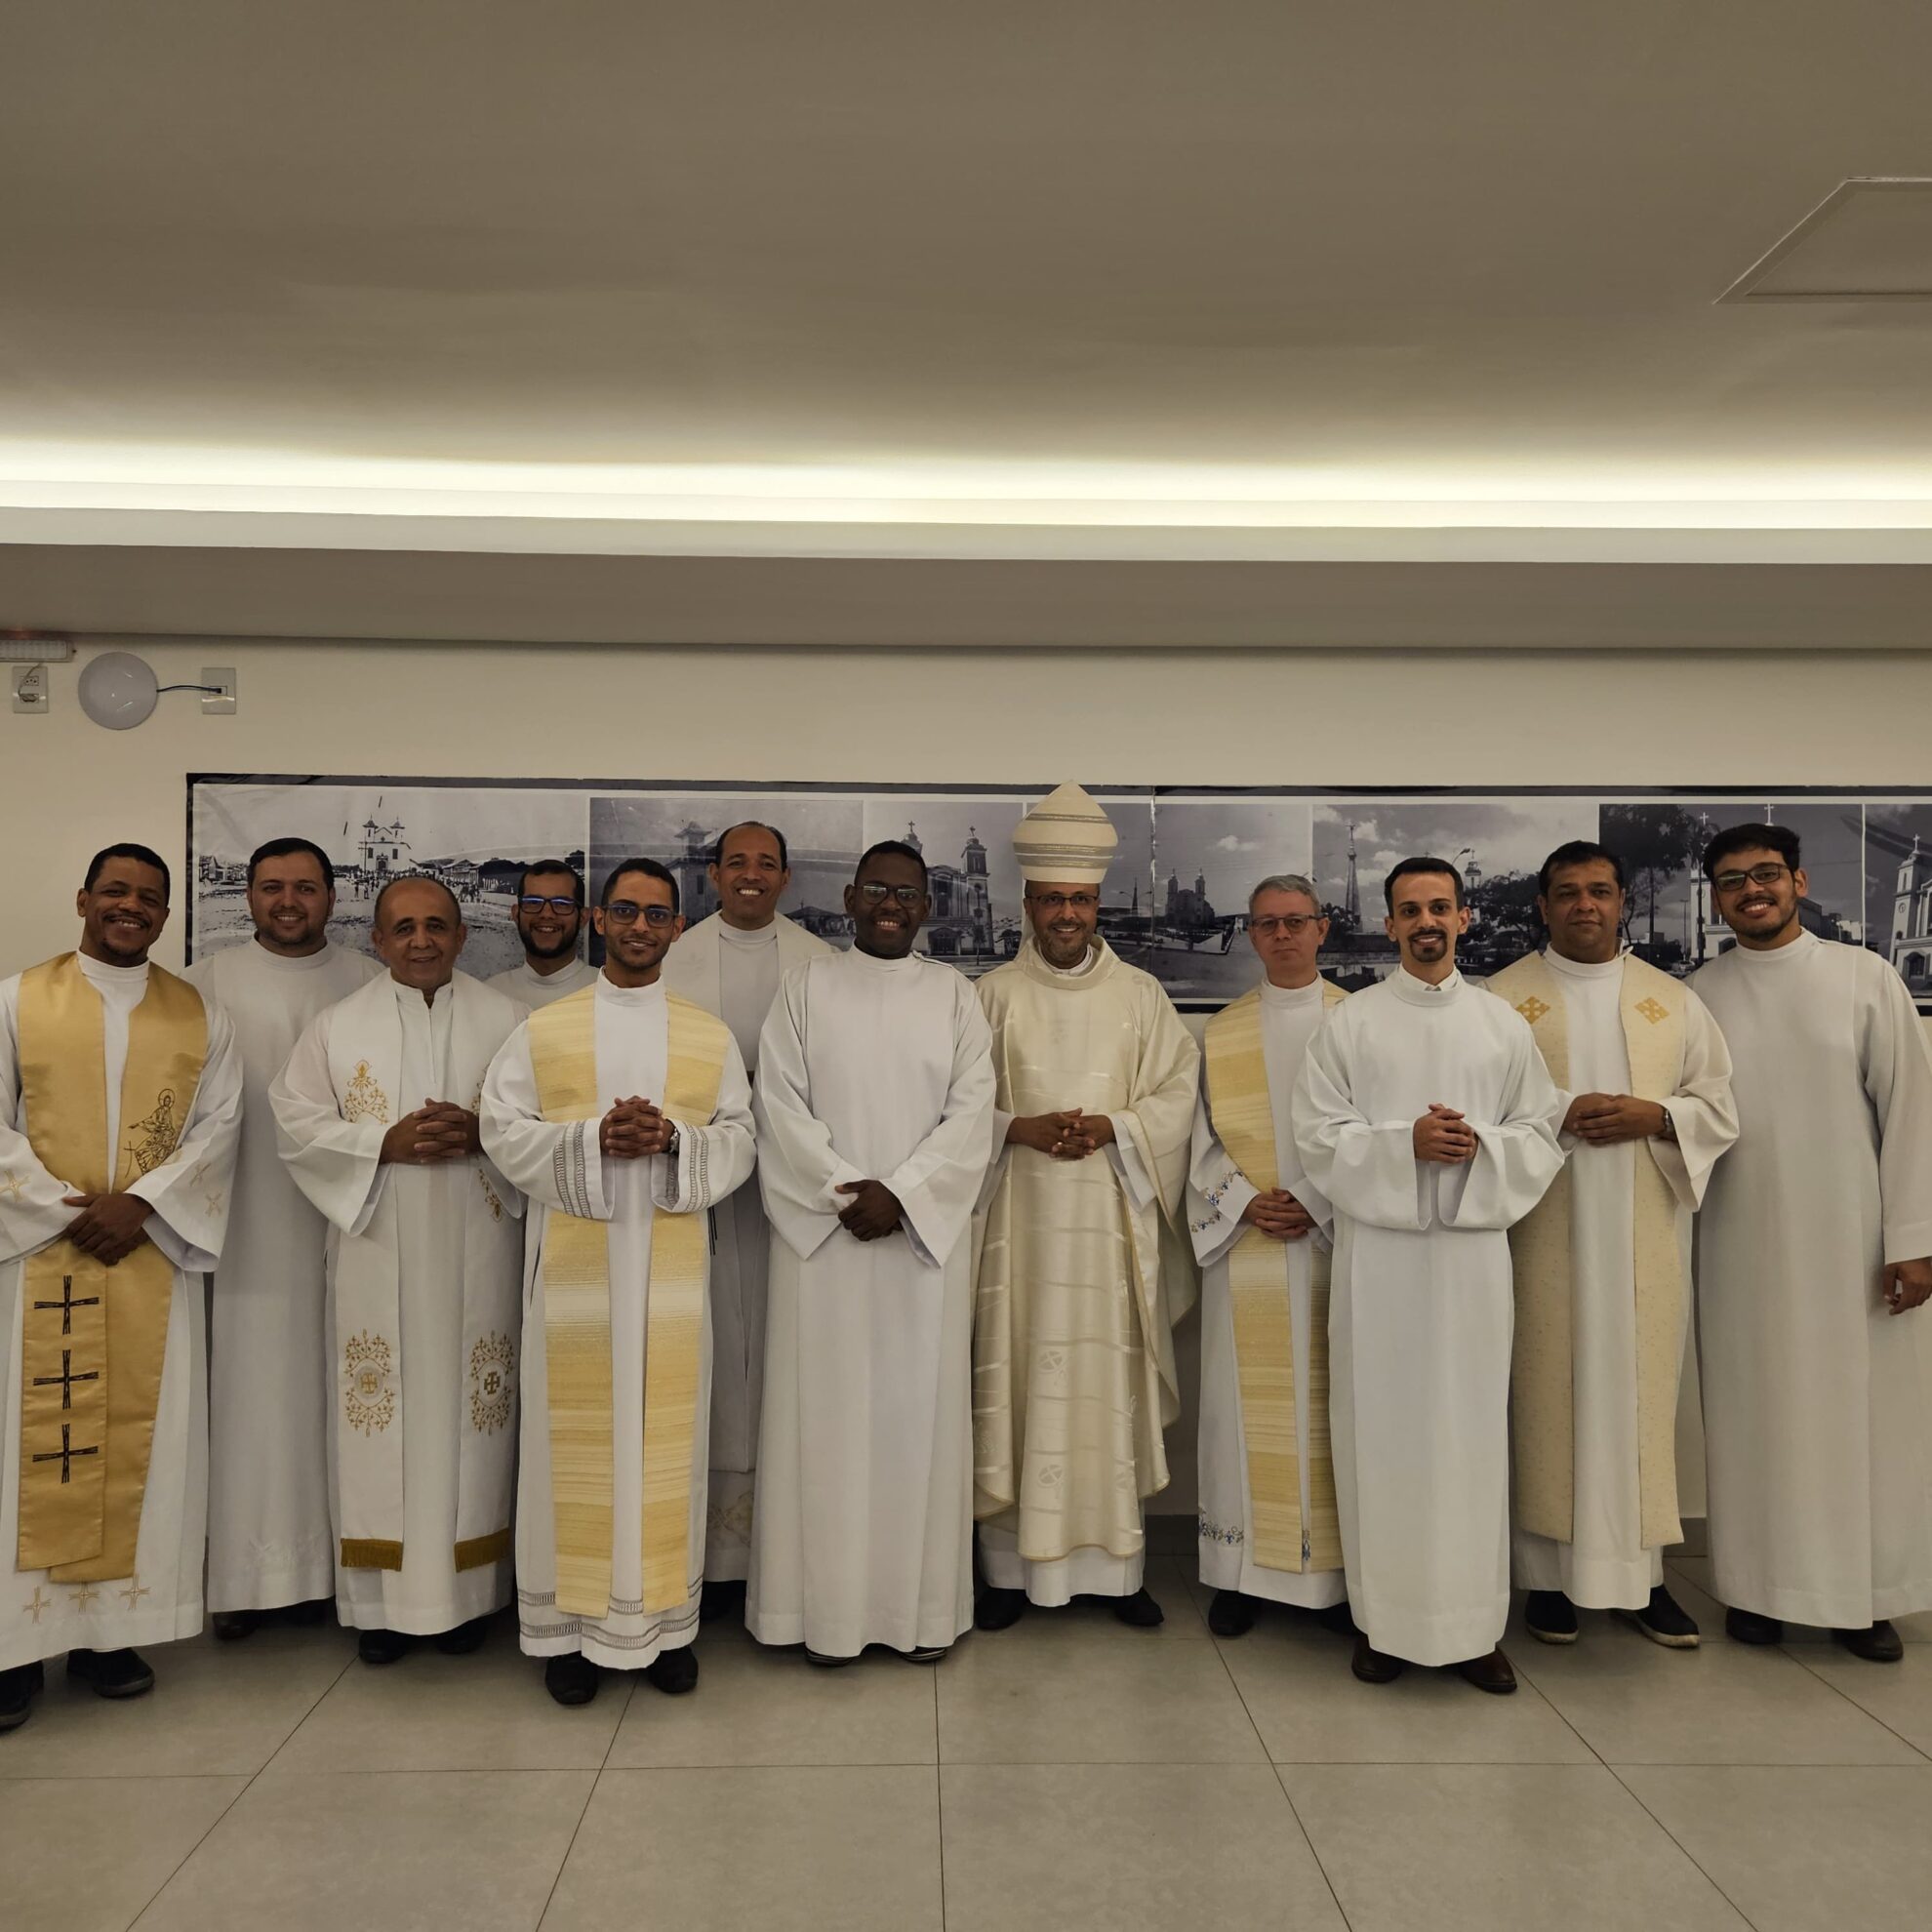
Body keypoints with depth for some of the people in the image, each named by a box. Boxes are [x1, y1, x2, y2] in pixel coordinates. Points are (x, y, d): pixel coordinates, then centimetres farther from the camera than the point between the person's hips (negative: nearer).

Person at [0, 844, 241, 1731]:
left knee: (141, 1436, 3)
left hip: (153, 1253, 1)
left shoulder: (201, 1016, 8)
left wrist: (141, 1203, -11)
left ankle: (110, 1630, 14)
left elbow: (218, 1125, 2)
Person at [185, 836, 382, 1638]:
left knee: (329, 1383, 5)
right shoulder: (207, 982, 4)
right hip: (245, 1220, -1)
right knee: (248, 1382, 2)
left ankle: (325, 1560, 16)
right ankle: (241, 1570, 12)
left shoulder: (369, 982, 7)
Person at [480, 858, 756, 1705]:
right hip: (574, 1264, -1)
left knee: (664, 1435, 5)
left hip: (670, 1264, 1)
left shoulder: (711, 1037, 8)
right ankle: (571, 1625, 17)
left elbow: (739, 1140, 4)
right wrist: (591, 1140, -17)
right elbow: (503, 1129, -1)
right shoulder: (543, 1030, 5)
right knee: (575, 1436, 4)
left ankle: (664, 1620, 19)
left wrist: (672, 1141, -15)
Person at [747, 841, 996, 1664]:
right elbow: (782, 1105, -3)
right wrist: (846, 1191, -13)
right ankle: (828, 1605, 14)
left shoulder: (954, 994, 6)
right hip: (821, 1232, 0)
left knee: (920, 1407, 5)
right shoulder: (806, 987, 4)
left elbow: (972, 1110, -2)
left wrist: (900, 1194, -13)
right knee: (826, 1411, 3)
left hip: (927, 1232, 1)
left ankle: (924, 1604, 17)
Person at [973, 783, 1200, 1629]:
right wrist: (1020, 1129, -13)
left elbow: (1177, 1093, 5)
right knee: (1018, 1383, 1)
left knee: (1110, 1383, 4)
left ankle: (1114, 1566, 17)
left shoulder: (1141, 995, 8)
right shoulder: (994, 995, 5)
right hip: (1020, 1218, -1)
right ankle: (1013, 1566, 13)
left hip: (1113, 1217, 1)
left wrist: (1112, 1129, -11)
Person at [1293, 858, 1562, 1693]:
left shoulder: (1504, 1023, 9)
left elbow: (1542, 1136, 8)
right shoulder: (1350, 1022, 3)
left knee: (1471, 1430, 4)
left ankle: (1474, 1624, 16)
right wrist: (1406, 1143, -16)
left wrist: (1481, 1146, -12)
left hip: (1472, 1249, 2)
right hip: (1377, 1252, -1)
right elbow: (1318, 1136, -2)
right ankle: (1382, 1619, 14)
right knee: (1381, 1429, 2)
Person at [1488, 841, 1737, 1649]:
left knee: (1640, 1391, 7)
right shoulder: (1503, 997, 2)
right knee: (1548, 1391, 1)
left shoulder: (1674, 1000, 10)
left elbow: (1719, 1106, 9)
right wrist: (1559, 1115, -17)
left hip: (1643, 1235, 3)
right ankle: (1549, 1573, 12)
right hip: (1544, 1233, -2)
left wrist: (1654, 1117, -10)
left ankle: (1639, 1572, 19)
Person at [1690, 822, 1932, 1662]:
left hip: (1853, 1239, -1)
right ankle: (1759, 1584, 21)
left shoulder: (1865, 977, -1)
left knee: (1864, 1413, 7)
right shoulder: (1699, 995, 2)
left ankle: (1865, 1593, 22)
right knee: (1756, 1413, 8)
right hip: (1742, 1244, 1)